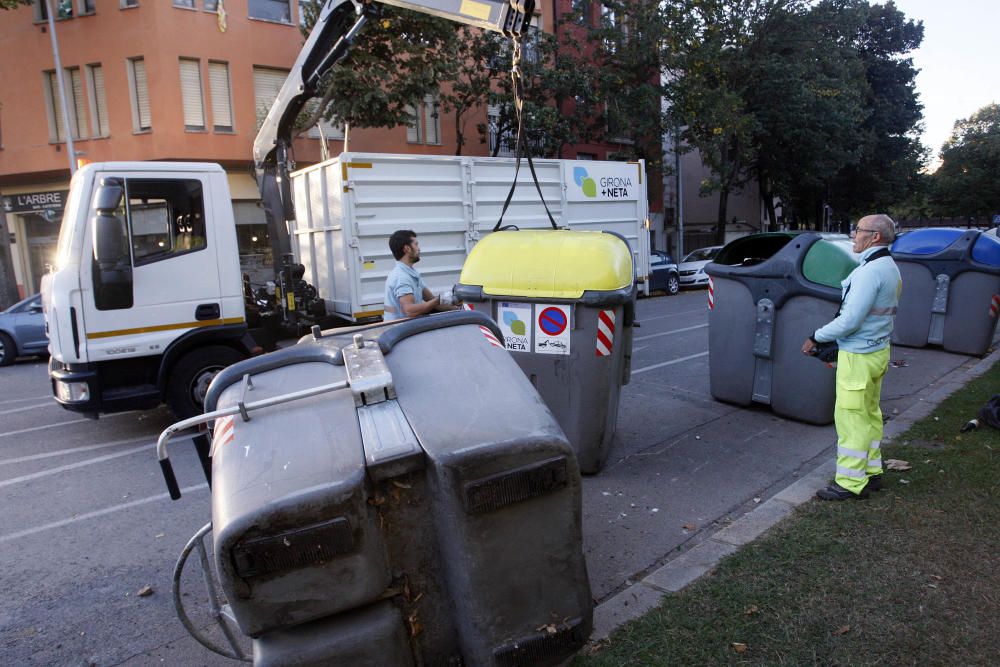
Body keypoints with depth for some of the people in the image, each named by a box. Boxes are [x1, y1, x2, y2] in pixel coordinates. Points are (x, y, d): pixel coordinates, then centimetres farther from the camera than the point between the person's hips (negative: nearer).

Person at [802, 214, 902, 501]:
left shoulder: (870, 271, -21)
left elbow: (849, 321, -24)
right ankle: (872, 472, 29)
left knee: (851, 417, -3)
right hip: (879, 350, 10)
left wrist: (816, 337, -10)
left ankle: (851, 482, 6)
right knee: (870, 414, 18)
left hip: (859, 356, -10)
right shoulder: (890, 268, 11)